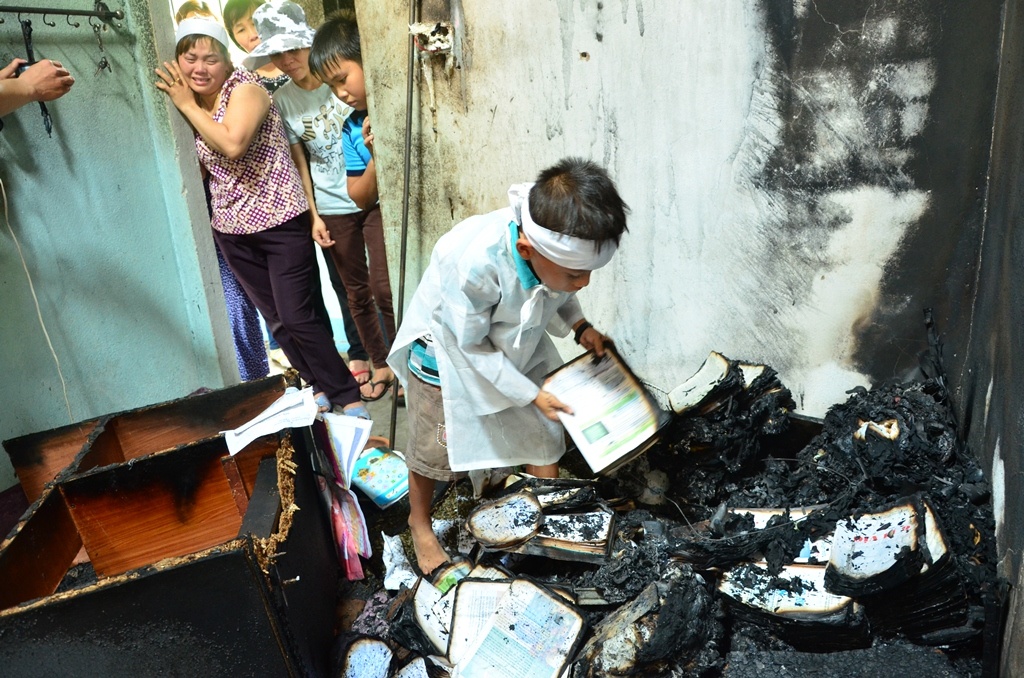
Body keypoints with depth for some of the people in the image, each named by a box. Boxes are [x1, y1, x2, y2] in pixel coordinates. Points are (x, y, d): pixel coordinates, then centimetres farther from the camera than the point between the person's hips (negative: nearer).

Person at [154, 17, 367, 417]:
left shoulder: (245, 87, -12)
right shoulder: (190, 105, 10)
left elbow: (232, 144, -29)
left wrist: (187, 105, -16)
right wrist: (178, 108, 1)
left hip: (279, 221, -7)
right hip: (231, 229, 7)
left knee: (296, 317, -9)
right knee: (275, 319, 9)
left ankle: (348, 396, 2)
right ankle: (320, 388, 23)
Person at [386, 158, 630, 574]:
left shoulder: (556, 247, -26)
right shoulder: (475, 262, -42)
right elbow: (469, 345, -26)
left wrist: (579, 326, -17)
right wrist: (530, 394, -22)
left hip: (516, 344, 5)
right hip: (450, 347, -5)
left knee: (544, 435, 9)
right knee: (434, 448, 11)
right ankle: (419, 521, 39)